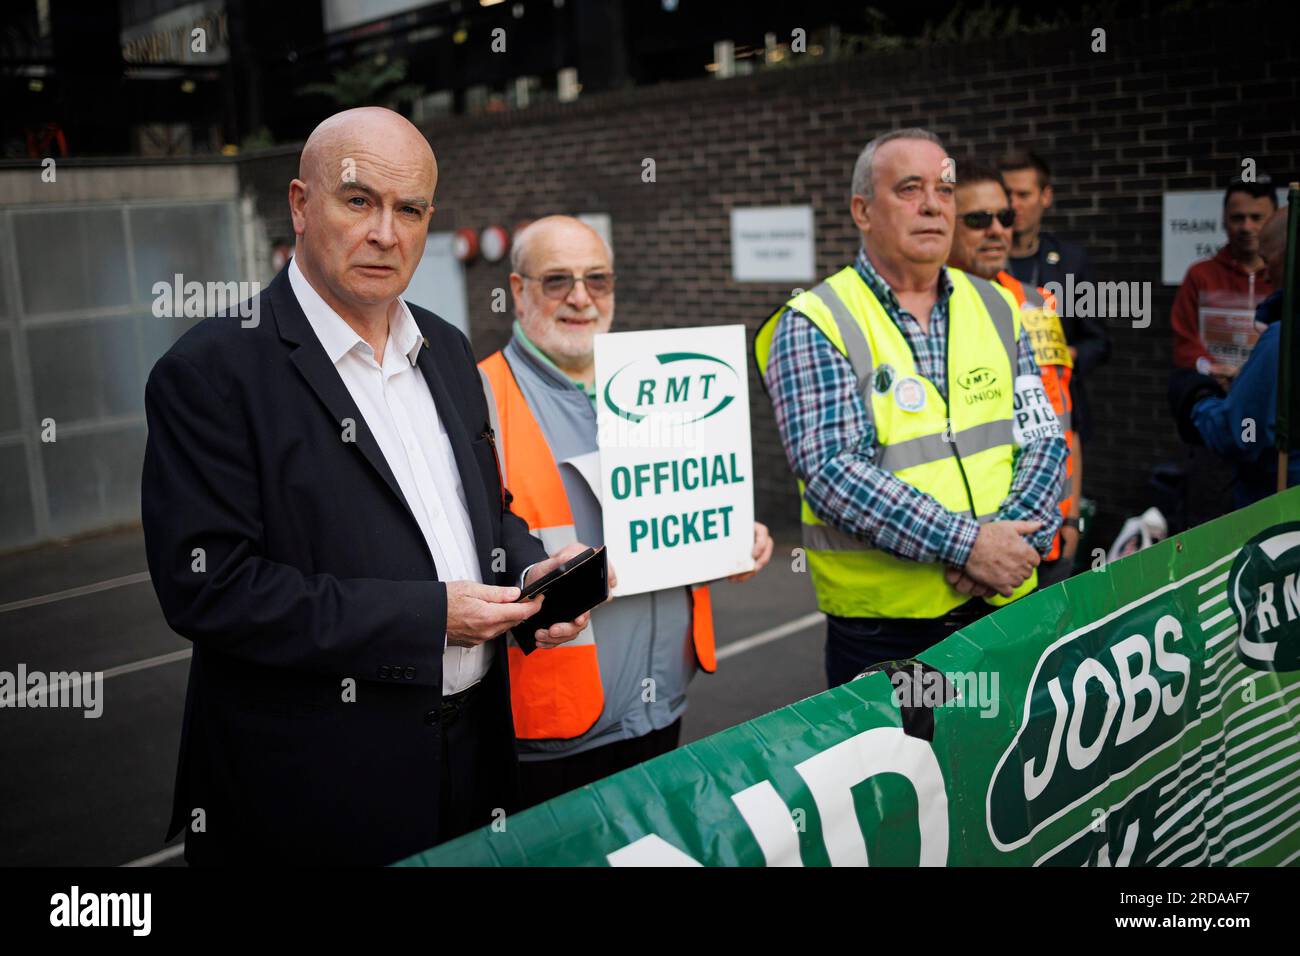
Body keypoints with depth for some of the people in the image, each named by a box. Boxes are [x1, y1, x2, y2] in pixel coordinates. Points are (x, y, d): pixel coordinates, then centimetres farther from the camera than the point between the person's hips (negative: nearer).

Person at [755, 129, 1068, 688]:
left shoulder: (997, 309, 7)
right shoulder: (814, 327, -9)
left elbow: (1044, 439, 5)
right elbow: (832, 473, -19)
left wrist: (1014, 535, -14)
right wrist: (966, 544, -23)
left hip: (1005, 607, 5)